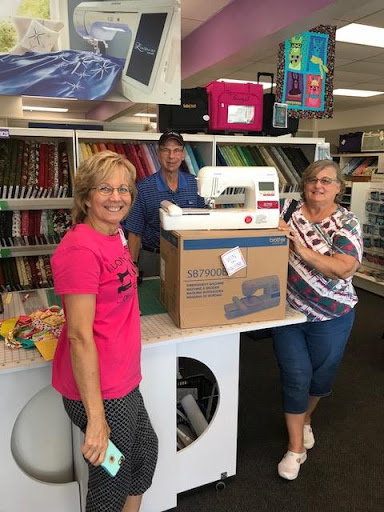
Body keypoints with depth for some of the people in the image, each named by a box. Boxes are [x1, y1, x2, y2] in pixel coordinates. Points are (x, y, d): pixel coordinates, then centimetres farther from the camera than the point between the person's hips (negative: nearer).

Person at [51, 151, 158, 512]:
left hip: (122, 380, 10)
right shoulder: (81, 248, -24)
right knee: (112, 481, 15)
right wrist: (96, 417, -24)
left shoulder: (114, 236, 5)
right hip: (98, 389, -9)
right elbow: (79, 336, -26)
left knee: (145, 451, 27)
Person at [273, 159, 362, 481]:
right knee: (295, 375, 4)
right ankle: (296, 447, 22)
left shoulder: (346, 223, -9)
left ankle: (305, 417, 48)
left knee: (321, 375, 17)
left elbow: (344, 269, -22)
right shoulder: (289, 210, -3)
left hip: (329, 317, 0)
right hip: (288, 310, 1)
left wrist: (301, 248, -31)